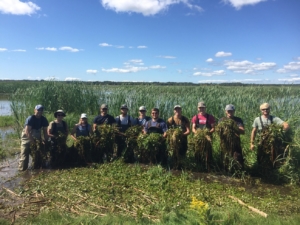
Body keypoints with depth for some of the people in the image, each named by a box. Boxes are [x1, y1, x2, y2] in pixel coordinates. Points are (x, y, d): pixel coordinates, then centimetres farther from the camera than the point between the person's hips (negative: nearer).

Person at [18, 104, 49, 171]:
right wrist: (33, 141, -29)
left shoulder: (43, 119, -4)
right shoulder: (30, 118, -20)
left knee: (38, 155, 8)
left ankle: (36, 168, 21)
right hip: (27, 138, -5)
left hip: (37, 138, 6)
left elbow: (45, 131, 1)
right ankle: (22, 169, 2)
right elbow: (27, 132, -26)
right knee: (25, 155, -8)